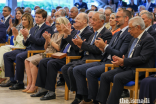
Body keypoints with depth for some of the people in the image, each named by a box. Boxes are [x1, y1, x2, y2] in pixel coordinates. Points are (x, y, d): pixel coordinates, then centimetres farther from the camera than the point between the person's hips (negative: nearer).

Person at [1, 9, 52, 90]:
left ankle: (20, 83, -23)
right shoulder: (33, 29, 24)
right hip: (28, 49, 9)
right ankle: (12, 80, -2)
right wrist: (25, 38, -3)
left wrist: (28, 35, -17)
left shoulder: (47, 28, -1)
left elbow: (41, 41, -14)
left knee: (19, 56, -32)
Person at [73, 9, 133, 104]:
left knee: (90, 71, -31)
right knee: (77, 70, -1)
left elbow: (121, 54, -18)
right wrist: (103, 49, 0)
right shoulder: (116, 34, 21)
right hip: (105, 61, 10)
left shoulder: (129, 34, -10)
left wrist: (105, 46, -16)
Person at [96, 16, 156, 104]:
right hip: (128, 67, 9)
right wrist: (121, 60, 0)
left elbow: (143, 58, -19)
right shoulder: (134, 39, 19)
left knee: (118, 77, -32)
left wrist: (124, 61, -20)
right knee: (104, 76, -7)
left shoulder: (149, 39, -10)